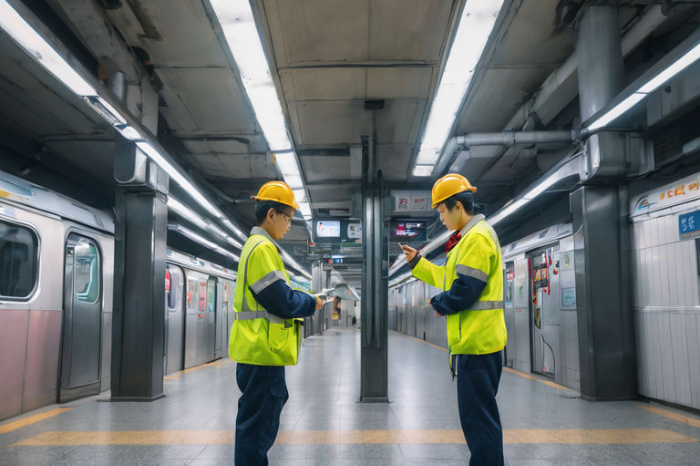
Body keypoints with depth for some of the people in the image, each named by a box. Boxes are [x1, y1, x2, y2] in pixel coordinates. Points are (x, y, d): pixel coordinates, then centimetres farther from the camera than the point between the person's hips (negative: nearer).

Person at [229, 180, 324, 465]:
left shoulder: (256, 245, 16)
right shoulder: (263, 248, -16)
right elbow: (281, 301, -20)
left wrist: (302, 300, 8)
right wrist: (311, 303, -3)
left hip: (258, 348, 11)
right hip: (263, 349, -11)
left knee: (260, 420, 20)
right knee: (257, 423, -2)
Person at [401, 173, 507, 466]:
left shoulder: (477, 238, -16)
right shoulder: (472, 236, 16)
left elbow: (463, 291, -23)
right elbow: (452, 277, 19)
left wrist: (438, 304, -5)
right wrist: (417, 263, 18)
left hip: (476, 343, -11)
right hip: (478, 340, 11)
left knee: (479, 419, -2)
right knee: (480, 415, 19)